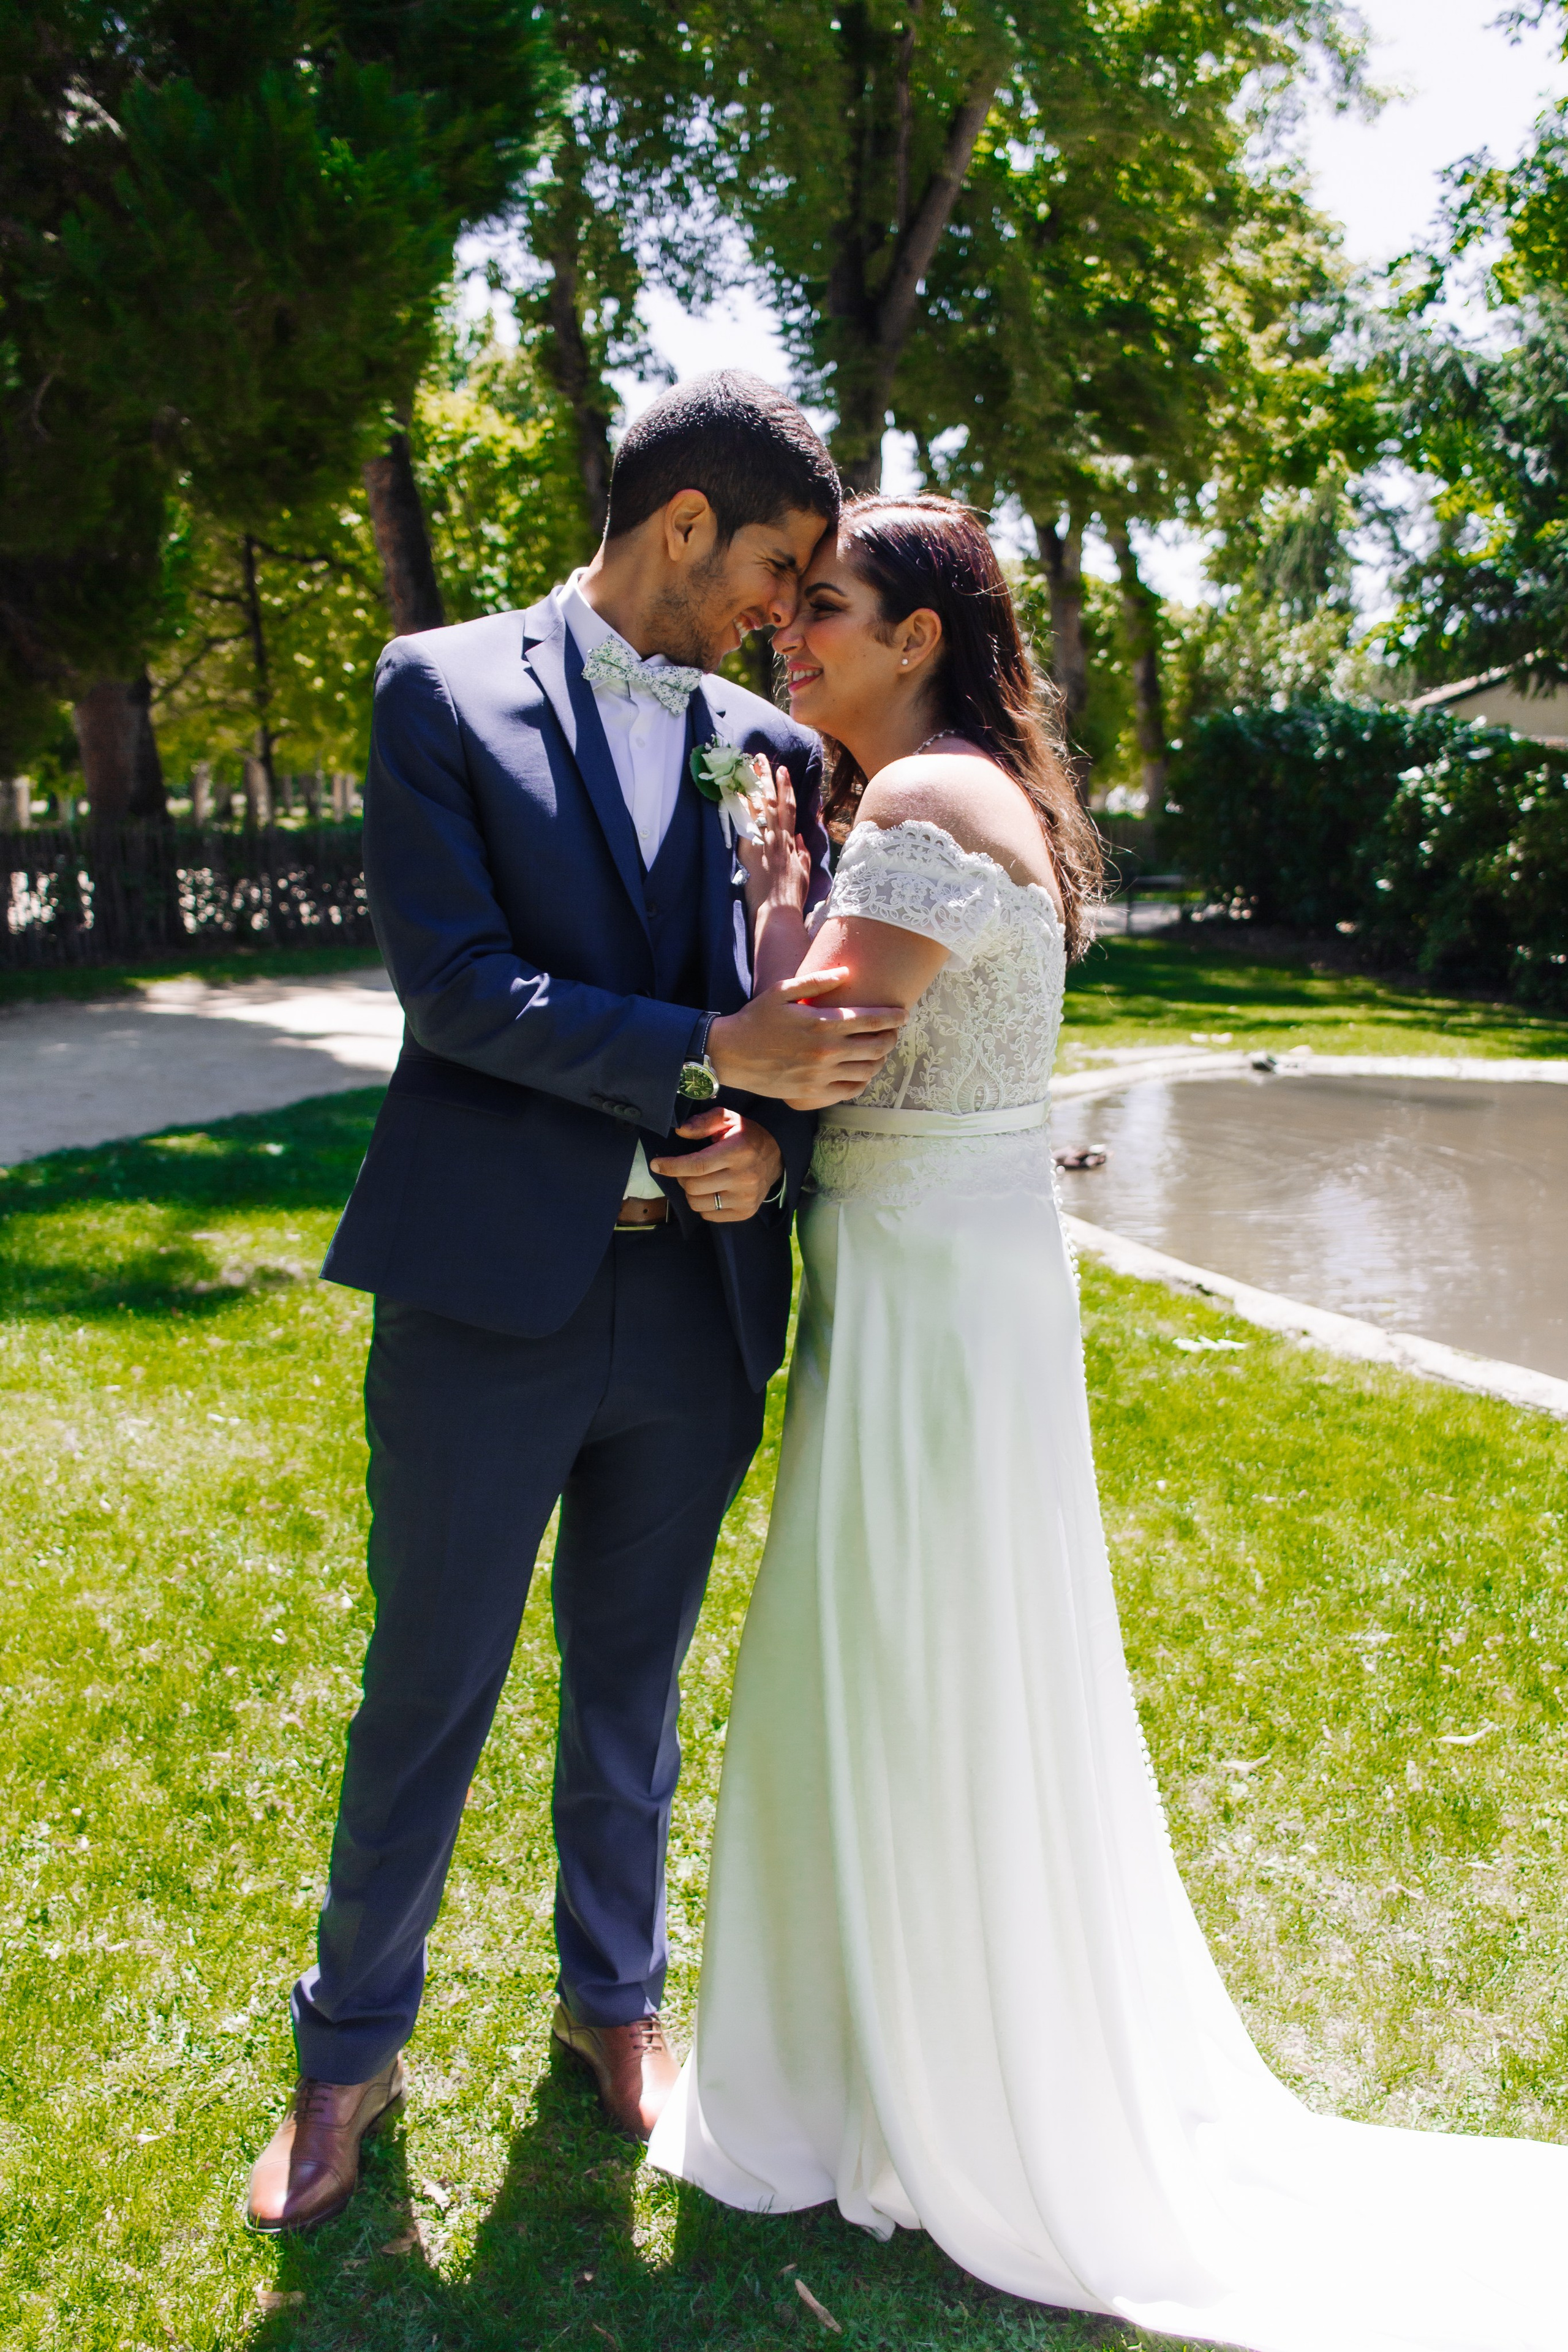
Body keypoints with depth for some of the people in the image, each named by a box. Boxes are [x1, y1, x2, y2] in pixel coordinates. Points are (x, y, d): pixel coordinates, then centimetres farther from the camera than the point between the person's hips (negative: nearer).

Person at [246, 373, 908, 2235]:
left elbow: (805, 1002, 11)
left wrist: (771, 1138, -11)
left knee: (633, 1681, 18)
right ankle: (352, 2049, 33)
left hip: (697, 1304, 3)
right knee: (427, 1690, 10)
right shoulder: (446, 688, -3)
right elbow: (453, 980, -13)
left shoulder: (768, 743, 8)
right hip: (493, 1294, -3)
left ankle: (614, 1995, 41)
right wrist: (711, 1056, -19)